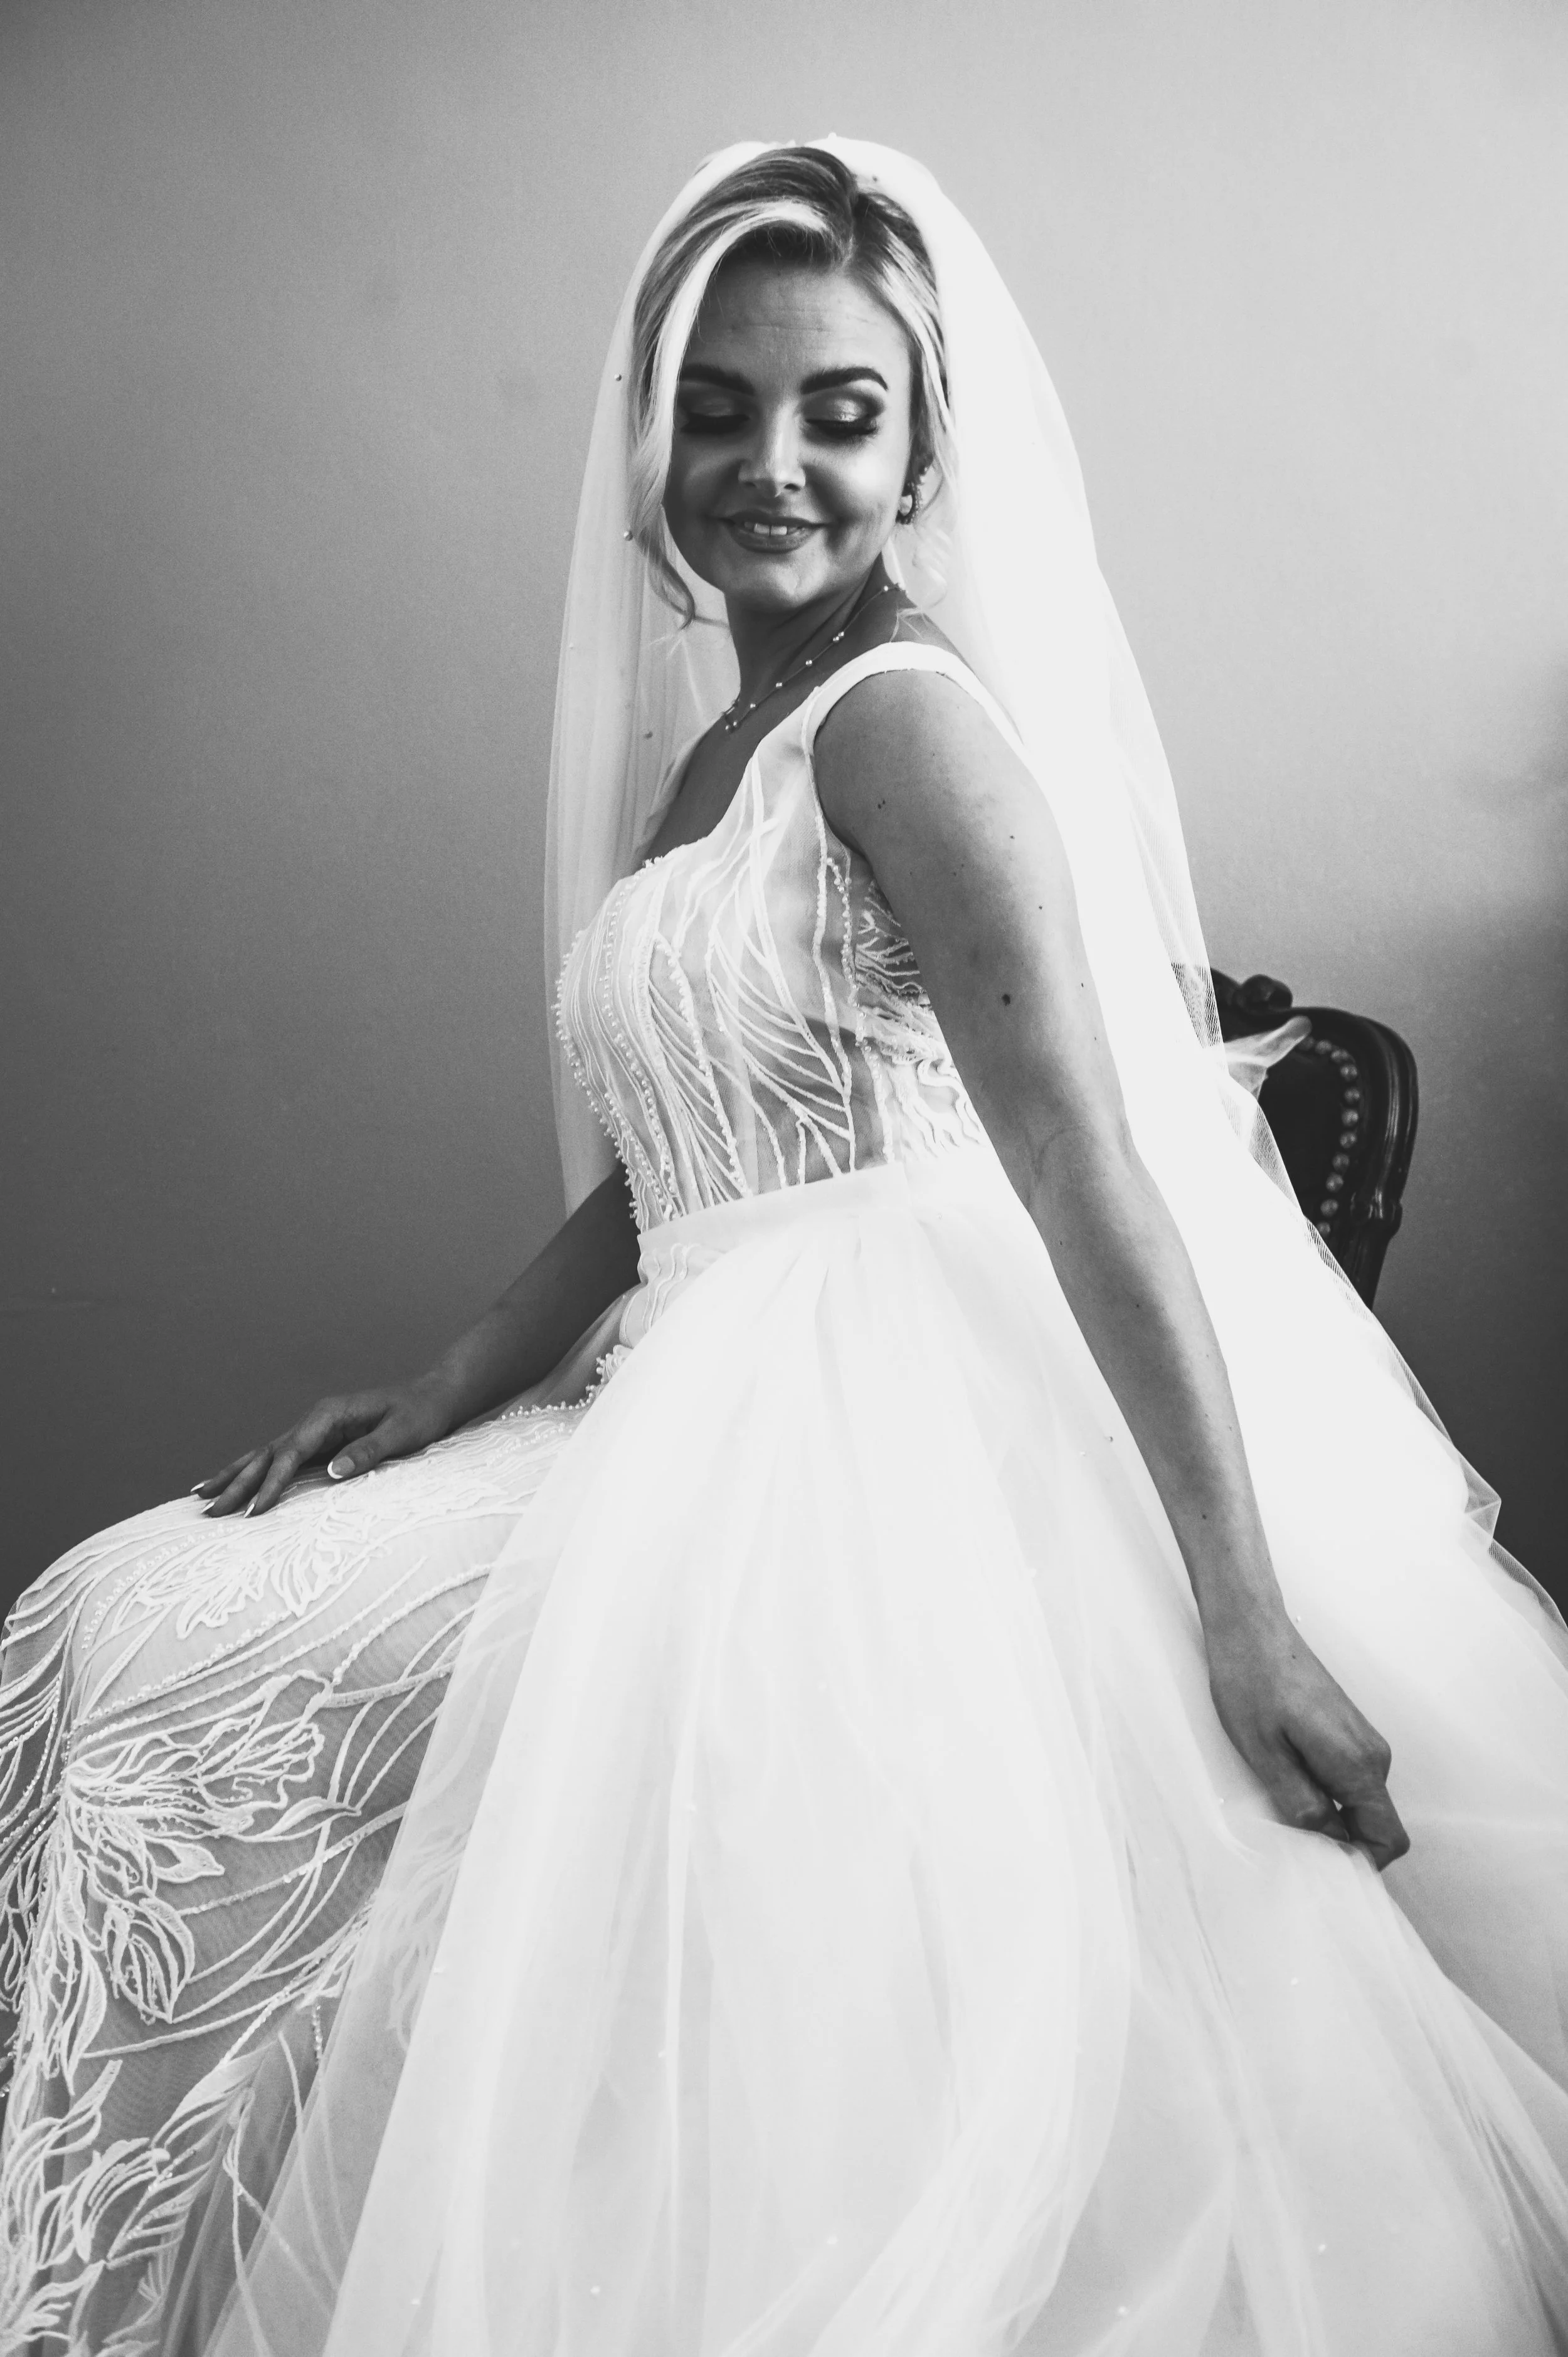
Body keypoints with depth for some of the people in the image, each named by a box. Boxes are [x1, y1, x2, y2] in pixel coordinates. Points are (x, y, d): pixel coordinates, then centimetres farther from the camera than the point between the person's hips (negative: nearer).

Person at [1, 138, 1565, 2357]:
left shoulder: (908, 719, -10)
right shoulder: (705, 753, 17)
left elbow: (1089, 1174, -20)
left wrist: (1252, 1619, -24)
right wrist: (449, 1387, 10)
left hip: (915, 1446, -9)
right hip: (711, 1432, 9)